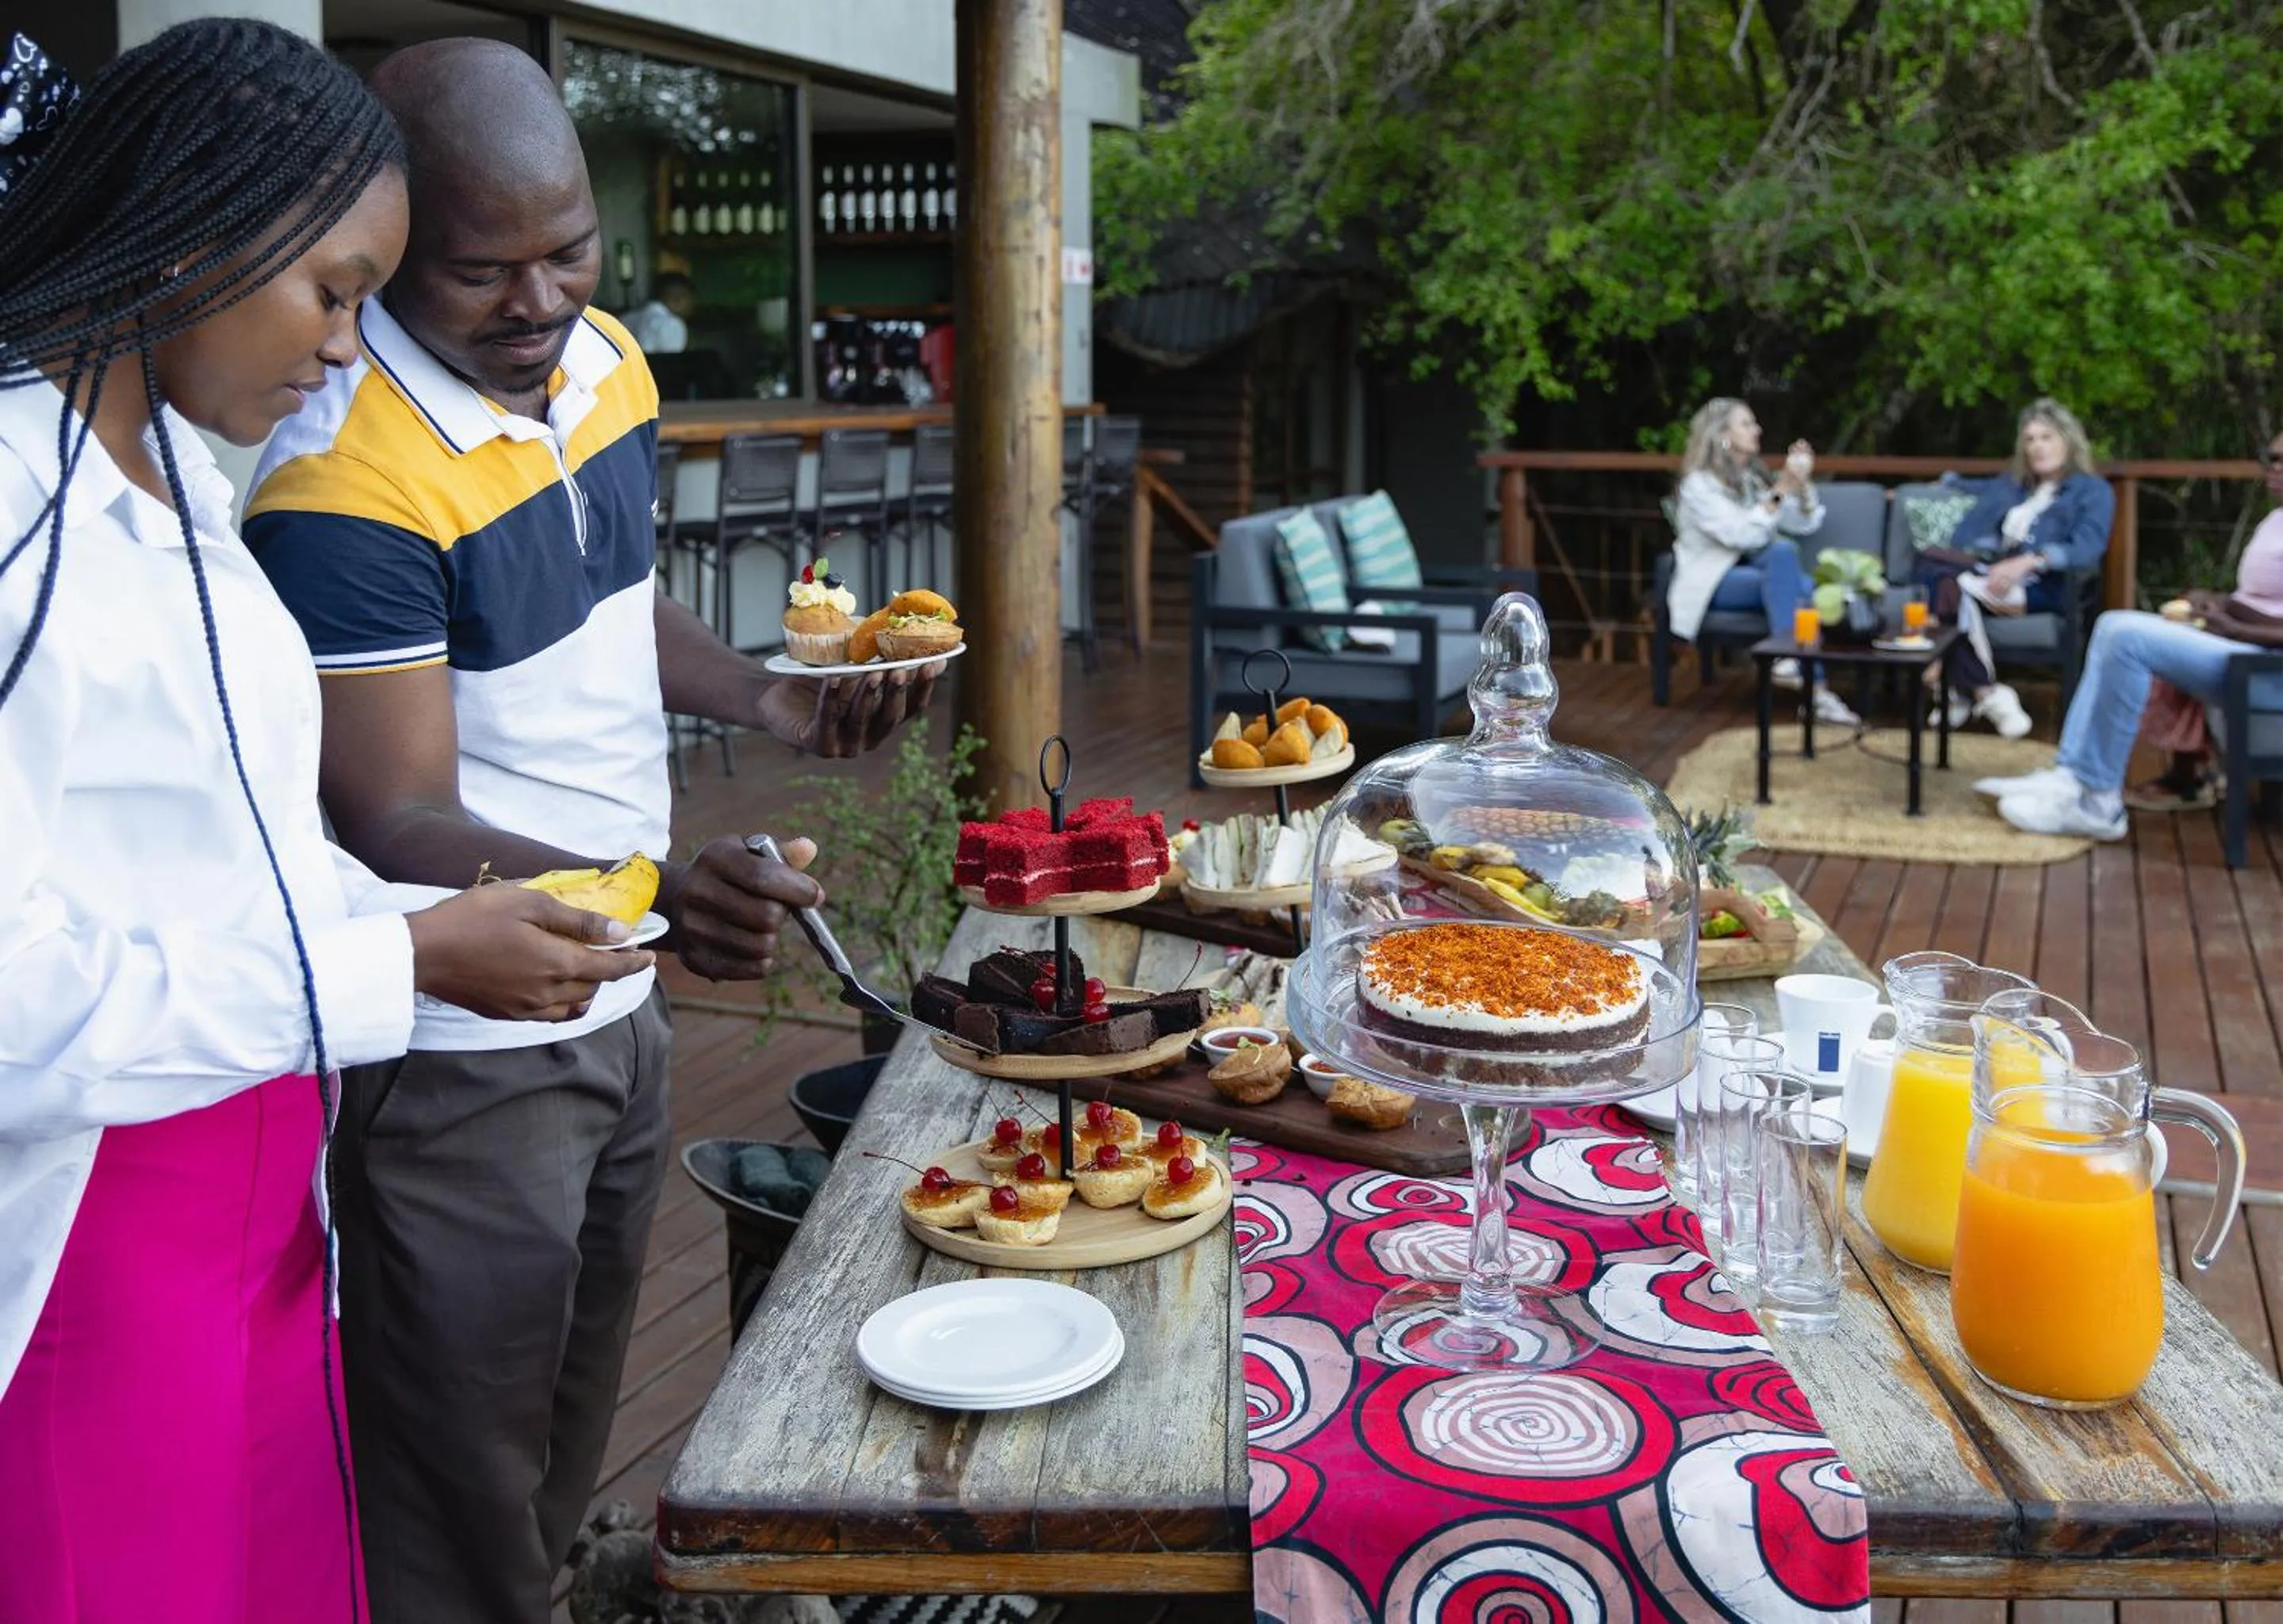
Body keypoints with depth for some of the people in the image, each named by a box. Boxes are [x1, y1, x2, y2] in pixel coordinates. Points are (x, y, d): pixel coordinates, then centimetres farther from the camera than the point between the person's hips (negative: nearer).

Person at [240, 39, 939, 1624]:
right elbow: (397, 825, -24)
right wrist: (658, 892, -40)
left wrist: (774, 700, -2)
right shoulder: (346, 479, -25)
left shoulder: (604, 360, 0)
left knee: (570, 1448, 25)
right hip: (461, 1059, -8)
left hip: (618, 1010, 8)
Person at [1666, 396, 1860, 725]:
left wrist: (1803, 482, -1)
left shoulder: (1753, 478, 14)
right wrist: (1780, 491, -24)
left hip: (1754, 569, 6)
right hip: (1713, 583, -6)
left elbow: (1805, 524, 13)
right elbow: (1742, 535, -21)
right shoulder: (1699, 484, -8)